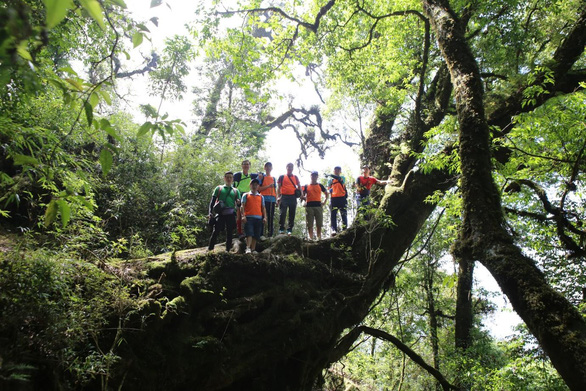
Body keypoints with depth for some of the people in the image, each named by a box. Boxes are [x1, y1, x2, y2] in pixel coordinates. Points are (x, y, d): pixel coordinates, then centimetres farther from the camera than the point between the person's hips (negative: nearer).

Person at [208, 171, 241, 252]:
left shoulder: (236, 191, 18)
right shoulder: (219, 188, 13)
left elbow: (238, 205, 15)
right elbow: (212, 201, 8)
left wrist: (239, 203, -10)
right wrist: (211, 212, -4)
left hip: (231, 214, 2)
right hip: (220, 214, -2)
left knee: (229, 233, 2)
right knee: (215, 232, -9)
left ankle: (227, 250, 8)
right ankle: (210, 249, -7)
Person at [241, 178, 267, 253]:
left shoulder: (261, 197, 20)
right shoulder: (246, 195, 12)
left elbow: (263, 208, 17)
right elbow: (242, 206, 3)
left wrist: (265, 217, 3)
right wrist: (243, 216, -11)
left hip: (258, 218, 3)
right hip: (249, 217, -3)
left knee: (256, 235, 1)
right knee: (249, 233, -15)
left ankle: (253, 249, 6)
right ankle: (248, 248, -21)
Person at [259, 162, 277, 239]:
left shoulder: (273, 178, 20)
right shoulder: (262, 176, 4)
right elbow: (259, 189, -5)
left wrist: (276, 199, 11)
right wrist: (268, 186, -13)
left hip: (272, 200, 5)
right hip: (264, 199, -5)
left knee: (271, 217, 5)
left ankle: (270, 234, 9)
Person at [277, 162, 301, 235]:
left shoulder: (295, 177, 18)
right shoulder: (282, 177, 11)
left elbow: (298, 187, 16)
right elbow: (279, 188, 7)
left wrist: (301, 194, -1)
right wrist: (278, 197, -5)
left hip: (293, 197, 3)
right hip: (284, 197, -3)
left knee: (292, 214, 2)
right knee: (282, 213, -11)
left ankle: (289, 230, 8)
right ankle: (281, 229, -4)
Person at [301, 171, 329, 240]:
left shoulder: (320, 186, 15)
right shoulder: (306, 186, 12)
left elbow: (327, 194, 22)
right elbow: (302, 195, 10)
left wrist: (325, 202, 10)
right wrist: (305, 199, -12)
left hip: (318, 205, 1)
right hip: (309, 206, -1)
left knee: (319, 224, -1)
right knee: (309, 224, -3)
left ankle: (319, 237, 4)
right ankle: (311, 238, -2)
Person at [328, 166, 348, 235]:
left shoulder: (342, 178, 11)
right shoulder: (330, 180, 19)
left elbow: (339, 179, -12)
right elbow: (329, 189, 15)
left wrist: (331, 175, -27)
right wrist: (330, 190, -10)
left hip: (342, 198, -1)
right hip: (333, 198, 1)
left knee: (344, 214, -3)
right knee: (333, 215, -9)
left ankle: (345, 229, -1)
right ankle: (334, 230, -14)